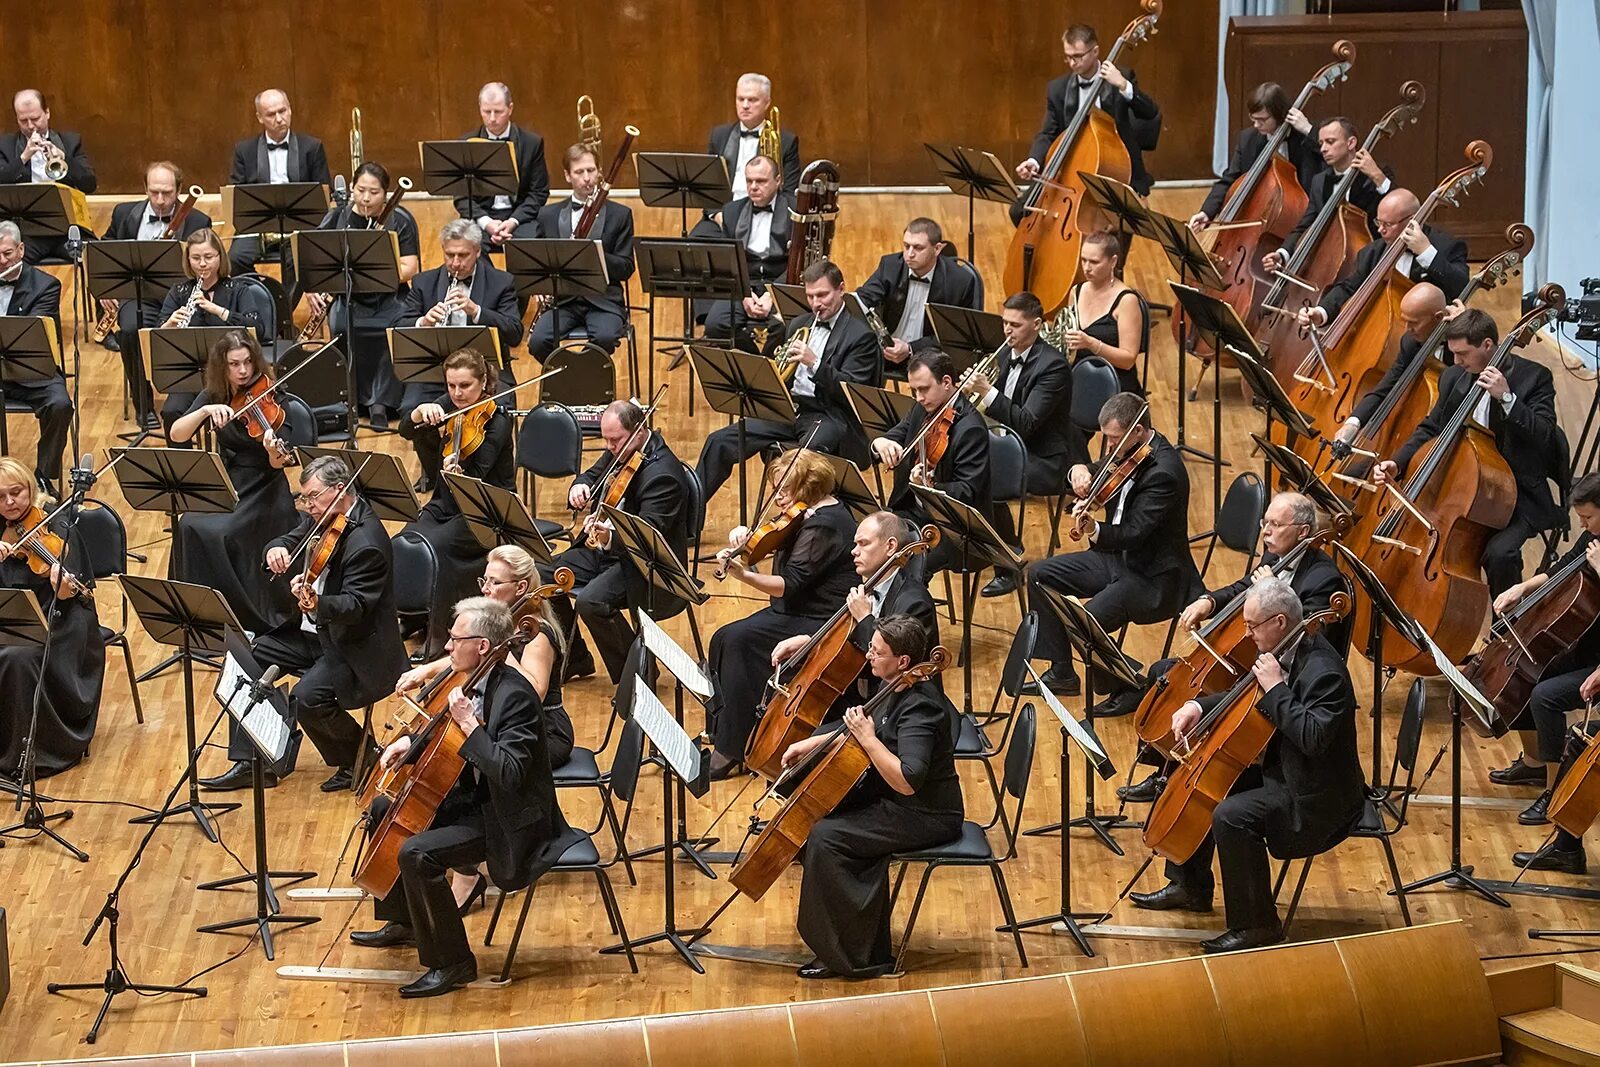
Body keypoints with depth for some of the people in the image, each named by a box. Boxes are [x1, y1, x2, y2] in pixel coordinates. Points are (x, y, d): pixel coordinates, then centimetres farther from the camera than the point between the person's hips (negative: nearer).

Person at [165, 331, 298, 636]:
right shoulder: (214, 396, 3)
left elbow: (277, 465, -16)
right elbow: (177, 434, -8)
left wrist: (275, 454, -39)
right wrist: (205, 411, -25)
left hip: (262, 494, -4)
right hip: (223, 488, 4)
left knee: (214, 532, -27)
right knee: (191, 527, -23)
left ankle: (254, 621, -13)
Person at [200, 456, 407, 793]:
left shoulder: (366, 543, -24)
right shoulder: (322, 519, 4)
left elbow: (355, 606, -29)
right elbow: (291, 540, 13)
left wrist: (317, 604, -49)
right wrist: (277, 549, -12)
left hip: (358, 649, -10)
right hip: (313, 632, 10)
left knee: (306, 697, -29)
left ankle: (359, 757, 0)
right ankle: (249, 763, 2)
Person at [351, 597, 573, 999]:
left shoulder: (514, 696, -27)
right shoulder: (474, 682, 2)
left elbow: (509, 773, -35)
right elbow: (443, 731, 21)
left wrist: (469, 724, -34)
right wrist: (410, 741, 3)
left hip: (504, 818, -11)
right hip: (473, 798, 11)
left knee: (416, 853, -27)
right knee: (385, 809, 19)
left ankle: (453, 964, -12)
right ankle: (403, 923, 35)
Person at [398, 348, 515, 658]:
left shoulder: (496, 423, -14)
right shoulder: (450, 410, 4)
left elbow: (474, 481, -23)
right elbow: (407, 432, -1)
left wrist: (456, 473, -45)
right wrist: (421, 411, -21)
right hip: (444, 506, 6)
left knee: (436, 546, -31)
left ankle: (438, 638, -21)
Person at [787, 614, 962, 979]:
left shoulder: (920, 707, -26)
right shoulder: (899, 691, 4)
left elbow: (907, 781, -36)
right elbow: (859, 731, 23)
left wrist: (868, 739, -30)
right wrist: (814, 743, 11)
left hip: (927, 816, -10)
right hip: (892, 800, 10)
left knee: (825, 837, -18)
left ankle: (850, 957, -11)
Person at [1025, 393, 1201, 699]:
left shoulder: (1163, 472, -25)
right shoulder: (1126, 452, 2)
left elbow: (1133, 534, -30)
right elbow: (1096, 475, 16)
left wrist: (1095, 531, -47)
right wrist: (1079, 471, -8)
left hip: (1154, 579, -10)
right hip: (1118, 556, 10)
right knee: (1039, 574, 8)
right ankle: (1062, 673, 15)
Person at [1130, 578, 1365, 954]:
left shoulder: (1323, 670, -26)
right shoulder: (1284, 652, 3)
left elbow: (1313, 738, -37)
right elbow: (1246, 697, 19)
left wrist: (1275, 688, -30)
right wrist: (1199, 707, 2)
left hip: (1316, 797, -11)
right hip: (1280, 771, 11)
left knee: (1232, 816, -30)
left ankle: (1256, 925, -17)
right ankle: (1189, 885, 30)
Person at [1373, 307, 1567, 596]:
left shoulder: (1534, 377, -9)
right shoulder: (1453, 378, 8)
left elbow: (1545, 437, -18)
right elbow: (1430, 430, 18)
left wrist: (1507, 398, -28)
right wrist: (1398, 464, 1)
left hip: (1516, 497, -6)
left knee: (1499, 553, -33)